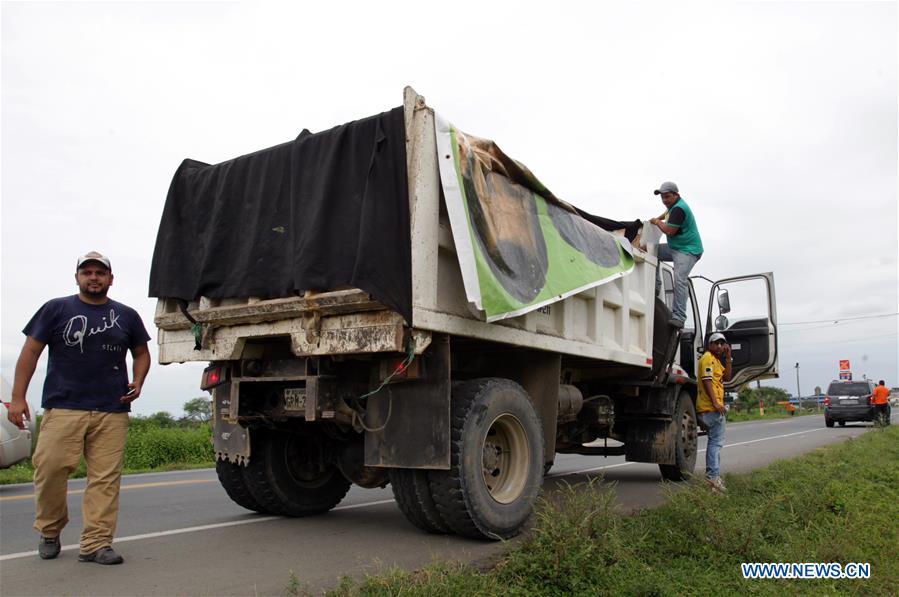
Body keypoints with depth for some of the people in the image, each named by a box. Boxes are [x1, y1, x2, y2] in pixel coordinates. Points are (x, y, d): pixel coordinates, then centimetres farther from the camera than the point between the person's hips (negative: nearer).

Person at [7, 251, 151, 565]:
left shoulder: (126, 315, 14)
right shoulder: (56, 309, 8)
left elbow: (141, 353, 23)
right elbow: (31, 352, 6)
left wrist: (137, 383, 5)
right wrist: (18, 397, -1)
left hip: (112, 411, 2)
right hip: (63, 408, -1)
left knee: (106, 478, -2)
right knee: (50, 469, -4)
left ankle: (96, 544, 4)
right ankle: (49, 532, 20)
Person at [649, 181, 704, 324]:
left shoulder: (679, 209, -21)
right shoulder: (674, 205, 12)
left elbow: (670, 231, -23)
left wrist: (657, 222, -6)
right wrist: (661, 217, 22)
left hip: (688, 250, -11)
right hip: (674, 247, 11)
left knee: (679, 280, -23)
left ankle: (679, 317, -27)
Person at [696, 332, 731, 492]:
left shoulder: (716, 359, 23)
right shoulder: (708, 358, -9)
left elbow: (727, 377, 18)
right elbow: (707, 380, -19)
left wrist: (728, 357, 13)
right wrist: (715, 403, -26)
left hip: (713, 407, 11)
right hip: (711, 407, -11)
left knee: (715, 441, 16)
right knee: (716, 441, -12)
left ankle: (713, 475, 23)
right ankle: (713, 475, -14)